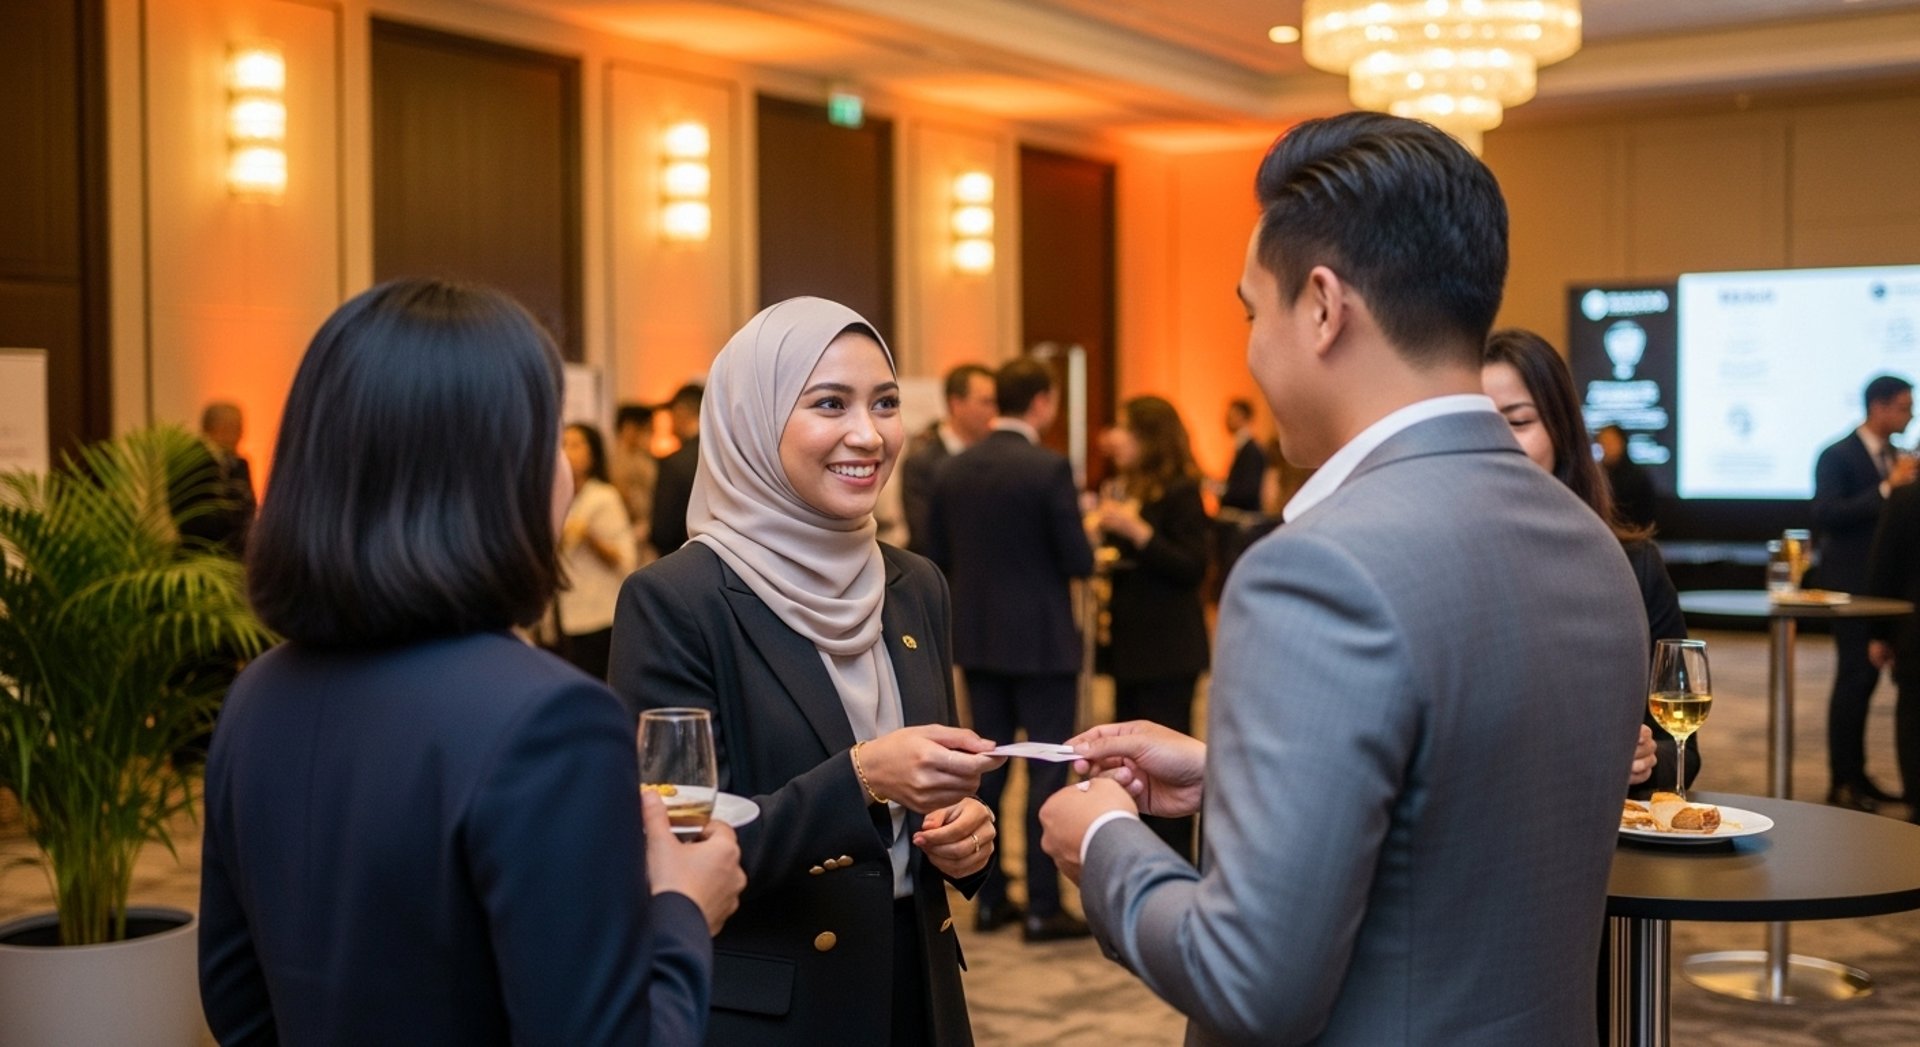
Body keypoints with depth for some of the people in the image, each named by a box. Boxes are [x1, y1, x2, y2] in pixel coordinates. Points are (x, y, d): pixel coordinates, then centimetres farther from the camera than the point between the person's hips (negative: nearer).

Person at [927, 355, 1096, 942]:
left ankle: (989, 898, 19)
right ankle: (1042, 908, 4)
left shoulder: (953, 470, 2)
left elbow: (938, 560, 6)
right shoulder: (1049, 469, -15)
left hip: (977, 637, 6)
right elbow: (1079, 562, -15)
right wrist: (1087, 534, 6)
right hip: (1041, 640, -6)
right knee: (1047, 771, 1)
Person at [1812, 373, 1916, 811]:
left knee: (1866, 676, 10)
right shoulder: (1838, 457, -8)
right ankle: (1841, 782, -3)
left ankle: (1856, 776, 15)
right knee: (1854, 677, -8)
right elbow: (1826, 515, -19)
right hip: (1851, 583, -7)